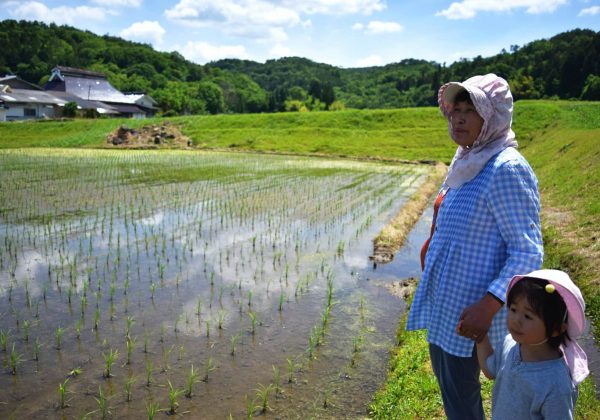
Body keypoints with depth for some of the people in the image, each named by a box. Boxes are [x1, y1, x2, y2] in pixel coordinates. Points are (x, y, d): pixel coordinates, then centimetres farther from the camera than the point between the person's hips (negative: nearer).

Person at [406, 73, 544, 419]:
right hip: (444, 298, 9)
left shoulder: (506, 169, -21)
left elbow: (528, 252, -21)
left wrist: (488, 305, -29)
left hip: (469, 309, -9)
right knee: (445, 377, 25)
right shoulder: (468, 162, 7)